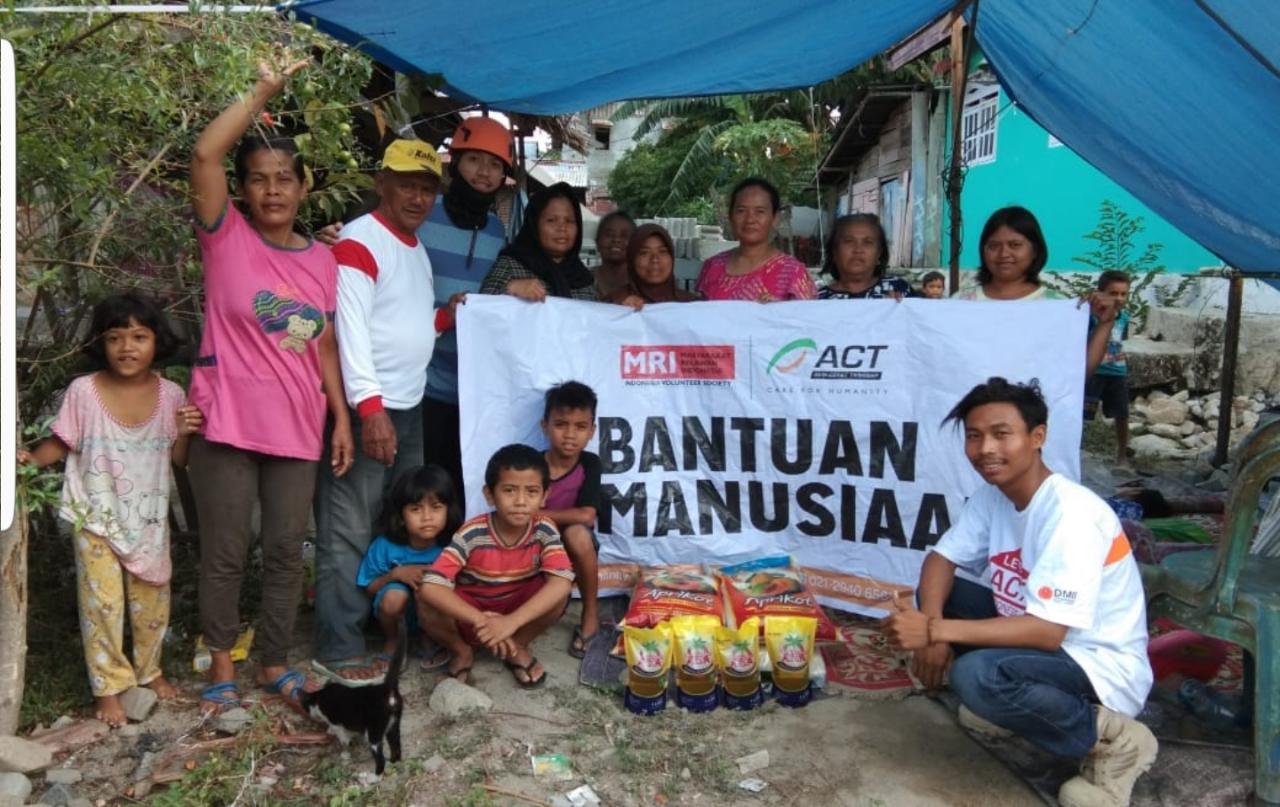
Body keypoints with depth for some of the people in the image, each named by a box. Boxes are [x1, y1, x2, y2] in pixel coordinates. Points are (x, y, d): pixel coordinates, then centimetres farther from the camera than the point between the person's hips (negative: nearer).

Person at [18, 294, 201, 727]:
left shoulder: (170, 395, -7)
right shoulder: (83, 391, -12)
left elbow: (178, 460, 0)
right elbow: (61, 444, -3)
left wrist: (184, 434, -20)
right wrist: (31, 458, -22)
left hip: (149, 519, 2)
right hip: (97, 518, -2)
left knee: (151, 600, 13)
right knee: (102, 602, 0)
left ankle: (149, 670, 35)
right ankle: (108, 686, 17)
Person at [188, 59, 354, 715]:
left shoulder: (321, 259, 8)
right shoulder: (227, 237, -2)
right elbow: (205, 154, -17)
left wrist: (341, 418, 7)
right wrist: (263, 92, -11)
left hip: (297, 431, 3)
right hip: (227, 426, -3)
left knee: (286, 551, 11)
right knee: (224, 553, 6)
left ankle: (274, 661, 27)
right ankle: (222, 665, 24)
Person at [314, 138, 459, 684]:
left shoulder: (416, 248, 17)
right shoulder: (359, 242, -10)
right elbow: (350, 330, -19)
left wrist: (447, 318, 4)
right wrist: (370, 407, -26)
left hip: (410, 407, 9)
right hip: (367, 409, -9)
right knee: (348, 533, -3)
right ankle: (337, 650, 7)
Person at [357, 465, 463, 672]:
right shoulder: (385, 546, -17)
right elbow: (369, 588, -6)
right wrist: (396, 574, -24)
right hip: (399, 615, 0)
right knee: (394, 595, -32)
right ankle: (393, 641, 3)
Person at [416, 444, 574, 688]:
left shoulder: (544, 530, -20)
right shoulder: (472, 534, -26)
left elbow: (561, 582, -35)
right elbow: (430, 587, -35)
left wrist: (511, 622, -46)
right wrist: (481, 622, -44)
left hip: (519, 611, 1)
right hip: (472, 614, -1)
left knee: (558, 593, -28)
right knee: (426, 603, -31)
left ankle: (518, 647, 0)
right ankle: (462, 652, 0)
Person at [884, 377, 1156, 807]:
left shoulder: (1071, 513, -28)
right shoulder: (992, 494, -4)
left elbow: (1047, 630, -32)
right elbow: (941, 560, 1)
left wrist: (936, 630, -34)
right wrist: (932, 624, -20)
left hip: (1102, 667, -8)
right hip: (1039, 638, 8)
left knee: (976, 674, -32)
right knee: (936, 592, -1)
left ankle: (1113, 740, -7)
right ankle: (1011, 702, 12)